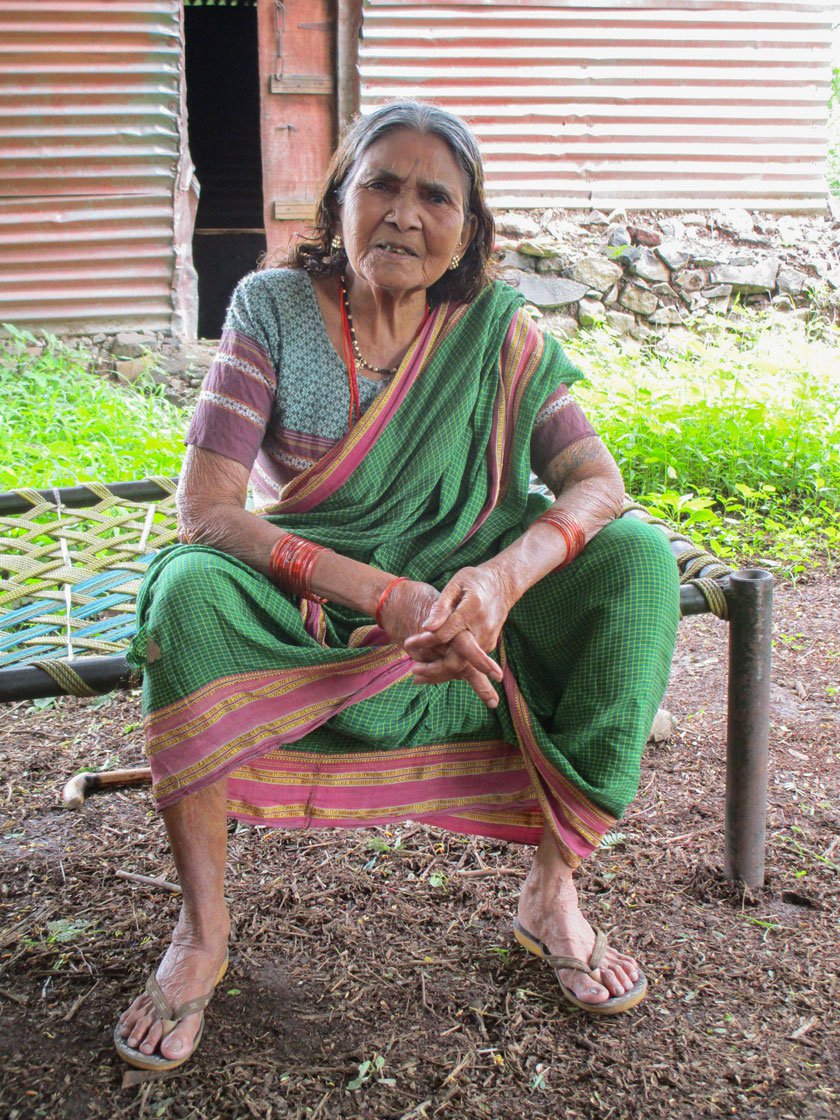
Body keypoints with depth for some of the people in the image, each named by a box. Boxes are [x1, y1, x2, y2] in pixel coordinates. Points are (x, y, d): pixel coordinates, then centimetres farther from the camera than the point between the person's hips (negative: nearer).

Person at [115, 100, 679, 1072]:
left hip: (462, 607, 2)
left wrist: (505, 575, -34)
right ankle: (202, 929, -16)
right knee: (187, 591, -33)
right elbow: (203, 509, -19)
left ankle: (552, 891, -9)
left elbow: (596, 483, -11)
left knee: (638, 558, -20)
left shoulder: (496, 330, -5)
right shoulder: (273, 308, -10)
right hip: (299, 611, -1)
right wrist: (389, 595, -30)